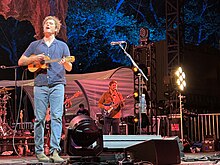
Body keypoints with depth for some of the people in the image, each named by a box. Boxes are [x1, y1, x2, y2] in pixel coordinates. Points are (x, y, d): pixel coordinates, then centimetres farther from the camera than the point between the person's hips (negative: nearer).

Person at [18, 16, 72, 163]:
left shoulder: (62, 46, 14)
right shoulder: (35, 45, 16)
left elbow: (69, 68, 9)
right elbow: (21, 62, 15)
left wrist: (65, 63, -15)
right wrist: (34, 58, -3)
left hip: (57, 85, -1)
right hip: (40, 85, 1)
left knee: (57, 116, -10)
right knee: (39, 118, -1)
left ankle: (55, 150, -13)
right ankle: (39, 151, 5)